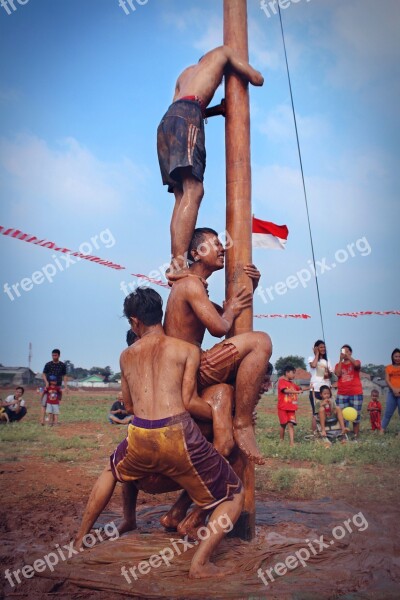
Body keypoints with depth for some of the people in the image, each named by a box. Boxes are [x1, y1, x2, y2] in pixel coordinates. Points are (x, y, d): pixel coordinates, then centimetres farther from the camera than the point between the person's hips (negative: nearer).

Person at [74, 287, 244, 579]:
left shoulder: (127, 355, 17)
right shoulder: (188, 349, 5)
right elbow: (189, 402, -1)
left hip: (139, 437, 4)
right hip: (179, 435, -4)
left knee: (112, 471, 38)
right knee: (235, 495, 14)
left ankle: (81, 537, 44)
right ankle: (200, 562, -1)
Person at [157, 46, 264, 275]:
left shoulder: (187, 72, 40)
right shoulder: (222, 52, 25)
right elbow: (257, 79, 21)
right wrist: (242, 69, 44)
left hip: (166, 121, 7)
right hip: (186, 116, -7)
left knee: (182, 195, -2)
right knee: (193, 191, -20)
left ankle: (176, 263, -15)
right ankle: (179, 261, -35)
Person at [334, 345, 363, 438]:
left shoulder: (356, 362, 9)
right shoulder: (338, 364, 15)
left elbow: (356, 365, -17)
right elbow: (338, 374, -5)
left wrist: (348, 356, -12)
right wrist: (341, 359, -3)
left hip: (356, 394, -2)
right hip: (341, 394, 2)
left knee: (356, 416, 0)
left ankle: (356, 436, 5)